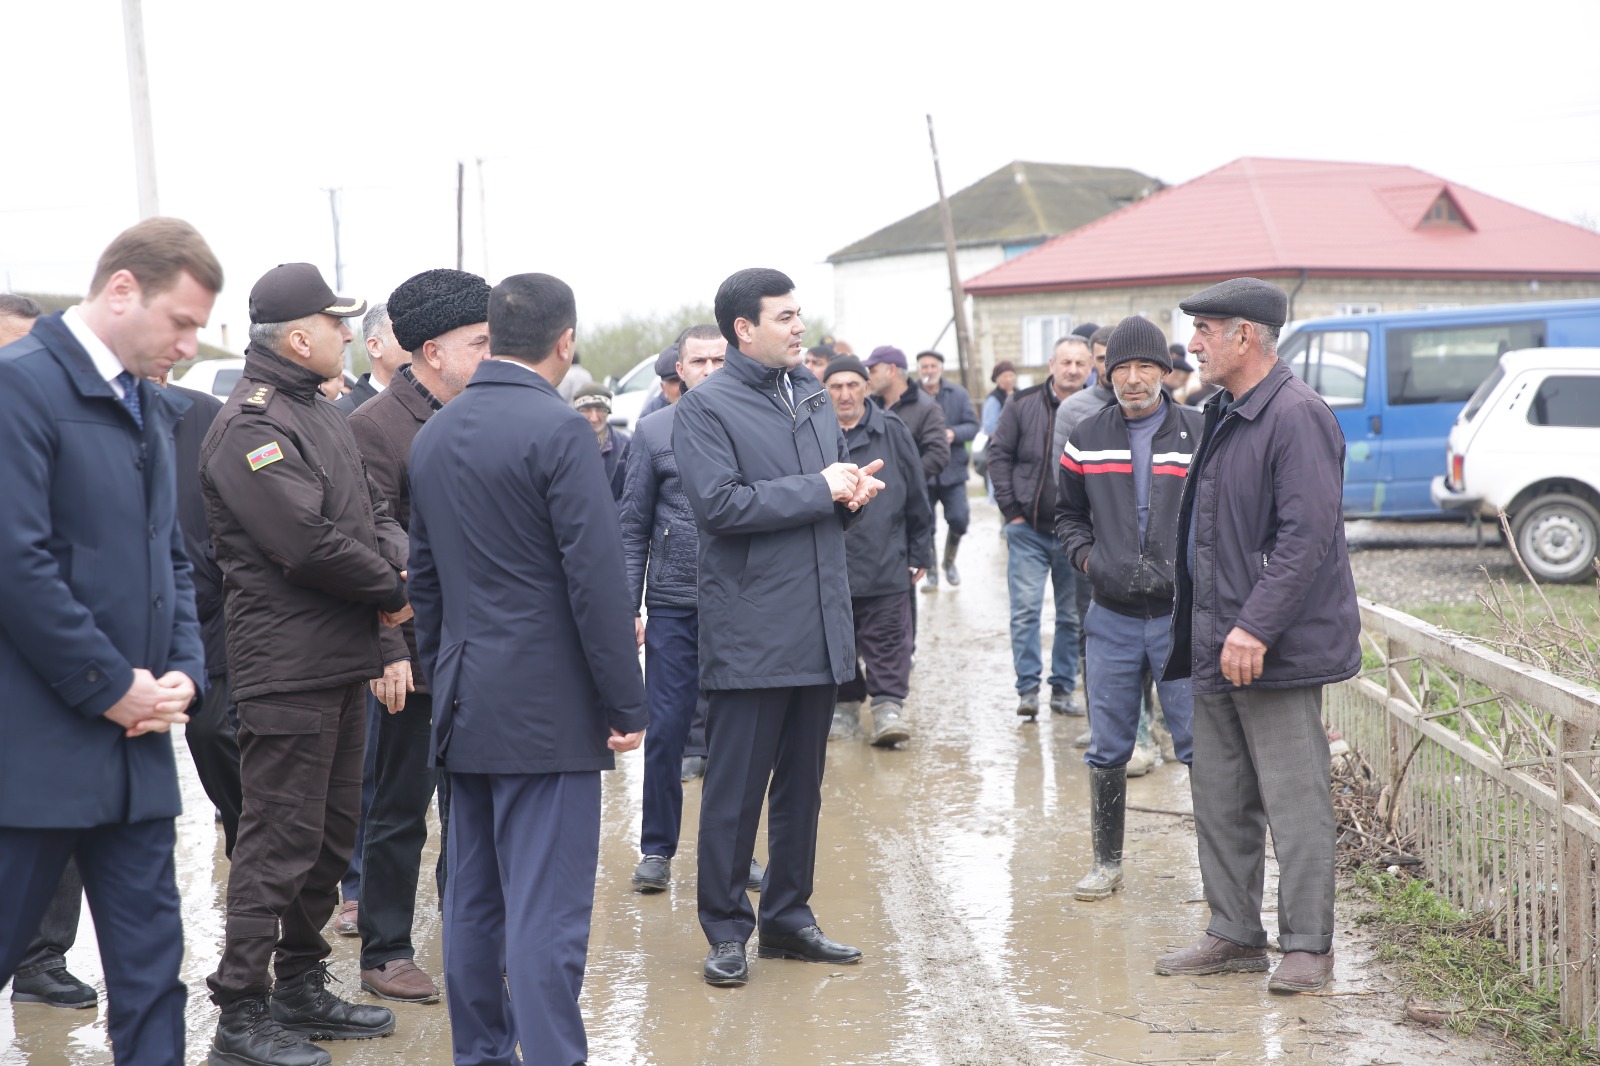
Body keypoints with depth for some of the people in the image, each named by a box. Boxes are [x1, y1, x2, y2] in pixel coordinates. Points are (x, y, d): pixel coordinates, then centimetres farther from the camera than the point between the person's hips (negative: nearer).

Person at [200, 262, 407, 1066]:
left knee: (331, 832, 17)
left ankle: (301, 988, 29)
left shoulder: (321, 415, 15)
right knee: (279, 840, -5)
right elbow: (311, 543, -23)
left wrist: (398, 562, -7)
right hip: (288, 665, -10)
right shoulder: (250, 426, -15)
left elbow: (373, 509, 15)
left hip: (343, 661, 10)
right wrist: (392, 590, -10)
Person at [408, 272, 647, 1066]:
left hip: (465, 703, 8)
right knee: (548, 909, -6)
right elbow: (596, 577, -16)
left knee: (473, 896, 14)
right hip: (548, 706, -8)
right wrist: (627, 704, -11)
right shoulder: (557, 429, -13)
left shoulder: (433, 434, 10)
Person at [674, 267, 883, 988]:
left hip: (821, 627, 7)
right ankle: (726, 929, 10)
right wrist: (818, 489, -16)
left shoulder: (813, 397, 15)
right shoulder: (706, 408, -8)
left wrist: (854, 492, 1)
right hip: (750, 631, -7)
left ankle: (788, 918, 25)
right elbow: (719, 503, -20)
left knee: (802, 784, 14)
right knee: (735, 787, 0)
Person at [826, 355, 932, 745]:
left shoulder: (892, 431, 3)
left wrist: (919, 553, 7)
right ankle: (844, 704, 22)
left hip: (885, 564, -1)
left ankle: (889, 705, 1)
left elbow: (917, 498, 8)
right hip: (826, 566, 1)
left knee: (887, 639, -2)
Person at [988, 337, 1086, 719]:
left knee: (1073, 616, 7)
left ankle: (1063, 689, 17)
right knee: (1025, 610, -6)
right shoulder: (1023, 404, -2)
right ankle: (1028, 689, -1)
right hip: (1029, 530, -1)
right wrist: (1010, 509, -3)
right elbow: (999, 453, 2)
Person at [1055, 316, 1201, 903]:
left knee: (1200, 742, -1)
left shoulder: (1199, 436, -1)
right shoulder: (1087, 440, 6)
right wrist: (1084, 555, 3)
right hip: (1112, 617, 2)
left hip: (1182, 615, -2)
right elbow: (1067, 513, 20)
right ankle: (1107, 863, 21)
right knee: (1109, 747, 9)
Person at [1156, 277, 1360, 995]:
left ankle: (1308, 945, 7)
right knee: (1220, 800, 13)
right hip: (1219, 643, 10)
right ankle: (1235, 935, 23)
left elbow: (1307, 535, -22)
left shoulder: (1298, 416, -14)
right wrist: (1202, 629, 18)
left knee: (1294, 801, -2)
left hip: (1277, 650, -10)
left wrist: (1256, 627, -25)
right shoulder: (1224, 415, 16)